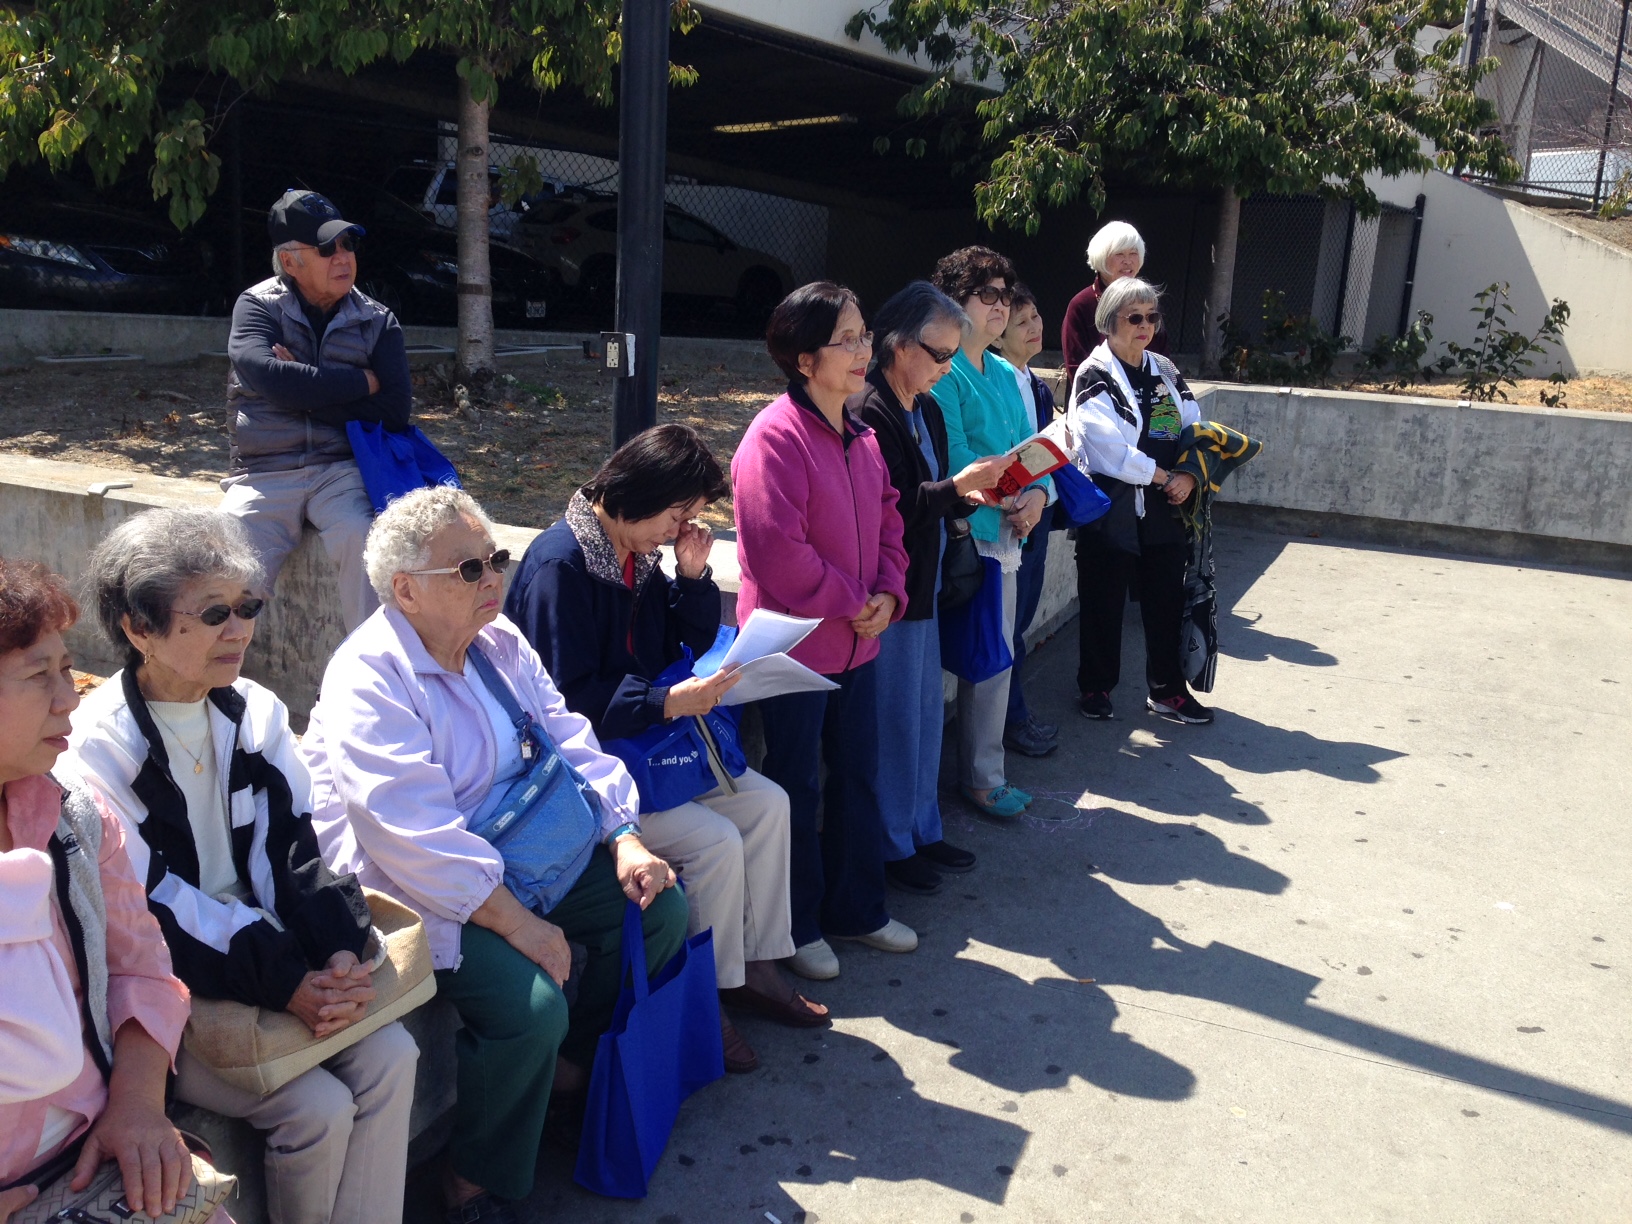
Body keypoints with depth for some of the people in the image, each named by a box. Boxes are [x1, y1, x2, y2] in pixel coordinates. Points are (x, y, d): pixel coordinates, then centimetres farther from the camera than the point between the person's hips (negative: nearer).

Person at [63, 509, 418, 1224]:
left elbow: (293, 849, 1)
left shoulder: (256, 714, 3)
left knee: (389, 1055, -13)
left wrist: (341, 952, -16)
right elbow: (148, 912, -18)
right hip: (167, 989, -5)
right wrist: (284, 986, -24)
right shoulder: (96, 749, -15)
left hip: (267, 943, 6)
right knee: (318, 1107, -18)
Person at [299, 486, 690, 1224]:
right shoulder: (370, 679, -19)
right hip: (421, 898, -8)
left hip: (520, 861, 9)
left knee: (660, 909, 1)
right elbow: (417, 838, -27)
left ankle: (567, 1066, 21)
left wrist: (627, 840, -7)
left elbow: (573, 747, 8)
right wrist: (519, 926, -28)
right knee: (530, 1004, -28)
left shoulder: (500, 643, 7)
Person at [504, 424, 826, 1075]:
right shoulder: (559, 563, -21)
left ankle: (755, 965, 14)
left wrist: (694, 575, -4)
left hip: (645, 744, 9)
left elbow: (693, 642, 13)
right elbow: (565, 698, -24)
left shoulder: (638, 554, 7)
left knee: (766, 804, 2)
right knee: (716, 842, -20)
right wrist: (668, 702, -29)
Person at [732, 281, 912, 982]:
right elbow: (778, 550, -24)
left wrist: (888, 594, -2)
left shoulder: (860, 436, 9)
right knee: (796, 787, 6)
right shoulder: (776, 437, -18)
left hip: (857, 641, 8)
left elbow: (887, 519, 15)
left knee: (857, 777, 17)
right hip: (796, 643, -8)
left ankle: (856, 908, 34)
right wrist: (852, 602, -15)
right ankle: (797, 926, 23)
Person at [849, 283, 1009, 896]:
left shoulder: (927, 410, 13)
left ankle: (922, 829, 31)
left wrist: (971, 494, 0)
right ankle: (891, 845, 17)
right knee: (895, 719, 2)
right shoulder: (868, 413, -17)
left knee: (926, 712, 17)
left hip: (922, 587, 9)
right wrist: (960, 484, -21)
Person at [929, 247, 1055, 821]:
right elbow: (956, 459, -17)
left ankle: (984, 773, 24)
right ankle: (981, 778, 11)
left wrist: (1038, 493, -4)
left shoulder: (1006, 374, 16)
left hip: (1006, 535, 8)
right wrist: (1008, 498, -10)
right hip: (966, 534, -8)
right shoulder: (941, 371, -10)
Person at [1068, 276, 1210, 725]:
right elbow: (1111, 448, -18)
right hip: (1111, 511, -6)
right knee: (1103, 603, 5)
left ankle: (1167, 689, 25)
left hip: (1165, 510, 6)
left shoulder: (1165, 371, 12)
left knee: (1167, 600, 11)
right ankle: (1096, 687, 22)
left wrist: (1190, 477, -11)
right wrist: (1165, 477, -13)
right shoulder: (1094, 376, -8)